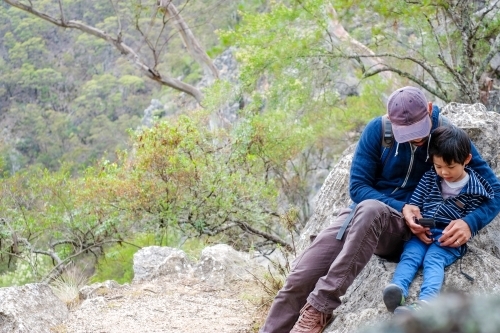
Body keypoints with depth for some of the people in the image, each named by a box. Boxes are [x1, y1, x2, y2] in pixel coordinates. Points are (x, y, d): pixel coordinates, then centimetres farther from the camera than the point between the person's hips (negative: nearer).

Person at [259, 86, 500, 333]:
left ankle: (320, 307, -37)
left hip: (407, 230, -2)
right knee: (301, 276, -20)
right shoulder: (377, 130, -4)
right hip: (363, 214, 3)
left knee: (370, 209, -38)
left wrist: (470, 223, -27)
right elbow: (357, 187, -4)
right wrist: (399, 207, -21)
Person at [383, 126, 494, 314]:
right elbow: (414, 204, 10)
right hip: (422, 234, 4)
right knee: (410, 254, -25)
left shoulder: (474, 189, 1)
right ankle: (397, 289, -53)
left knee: (433, 259, -30)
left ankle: (426, 301, -56)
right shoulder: (429, 178, 11)